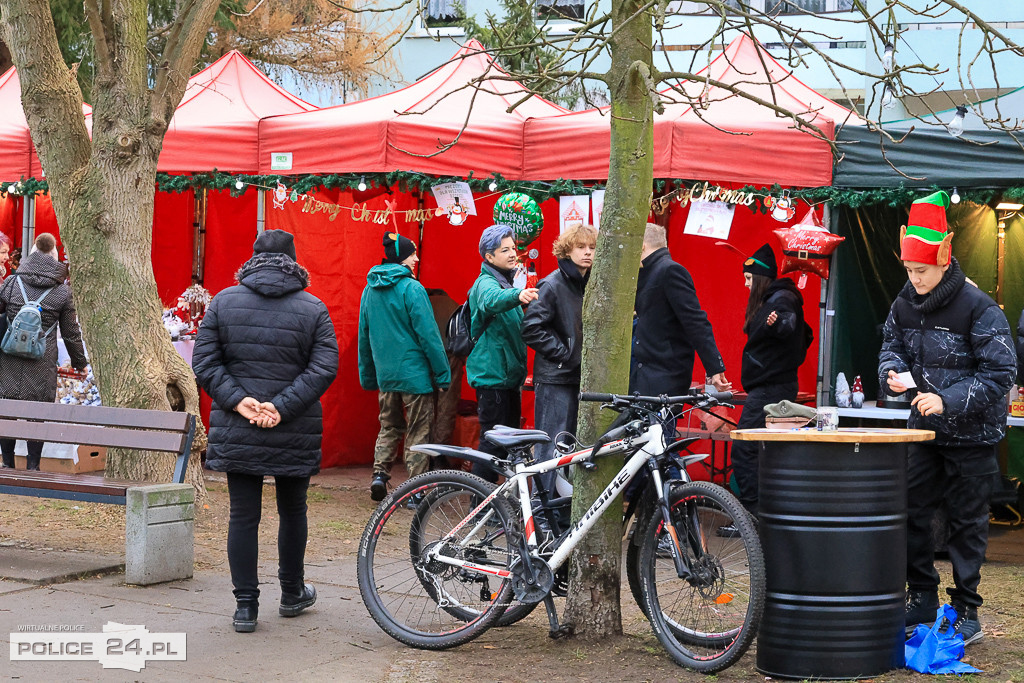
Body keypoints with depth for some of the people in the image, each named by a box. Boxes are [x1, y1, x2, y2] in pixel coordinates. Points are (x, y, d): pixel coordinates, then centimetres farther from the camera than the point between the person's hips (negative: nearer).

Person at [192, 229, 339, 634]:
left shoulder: (223, 302, 1)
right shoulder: (313, 309, -1)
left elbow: (203, 361, -5)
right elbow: (324, 368, -10)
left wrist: (239, 401, -10)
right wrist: (282, 407, -13)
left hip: (237, 432, 0)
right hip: (295, 434, 0)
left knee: (243, 515, 5)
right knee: (292, 510, 17)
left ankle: (245, 605, 6)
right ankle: (292, 593, 31)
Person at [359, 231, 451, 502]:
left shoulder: (370, 290, 6)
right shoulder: (411, 288, -15)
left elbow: (364, 337, 13)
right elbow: (428, 335, -15)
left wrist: (368, 376, 22)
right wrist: (442, 374, -9)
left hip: (385, 375, 6)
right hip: (414, 373, -6)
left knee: (389, 426, 19)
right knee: (418, 431, 3)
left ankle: (380, 472, 2)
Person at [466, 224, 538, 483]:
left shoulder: (506, 282, 20)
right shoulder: (486, 283, -12)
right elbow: (492, 300, -39)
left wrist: (521, 370, 32)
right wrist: (517, 295, -60)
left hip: (508, 373, 10)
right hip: (491, 374, -10)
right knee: (493, 441, -10)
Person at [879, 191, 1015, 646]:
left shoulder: (978, 308, -18)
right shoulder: (906, 303, 1)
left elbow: (1000, 373, -19)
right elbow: (892, 345, 16)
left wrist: (949, 401, -26)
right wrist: (894, 372, -8)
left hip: (971, 434, -6)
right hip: (924, 428, 6)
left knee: (967, 522, 2)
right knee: (911, 511, 6)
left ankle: (966, 612, 12)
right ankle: (921, 601, 19)